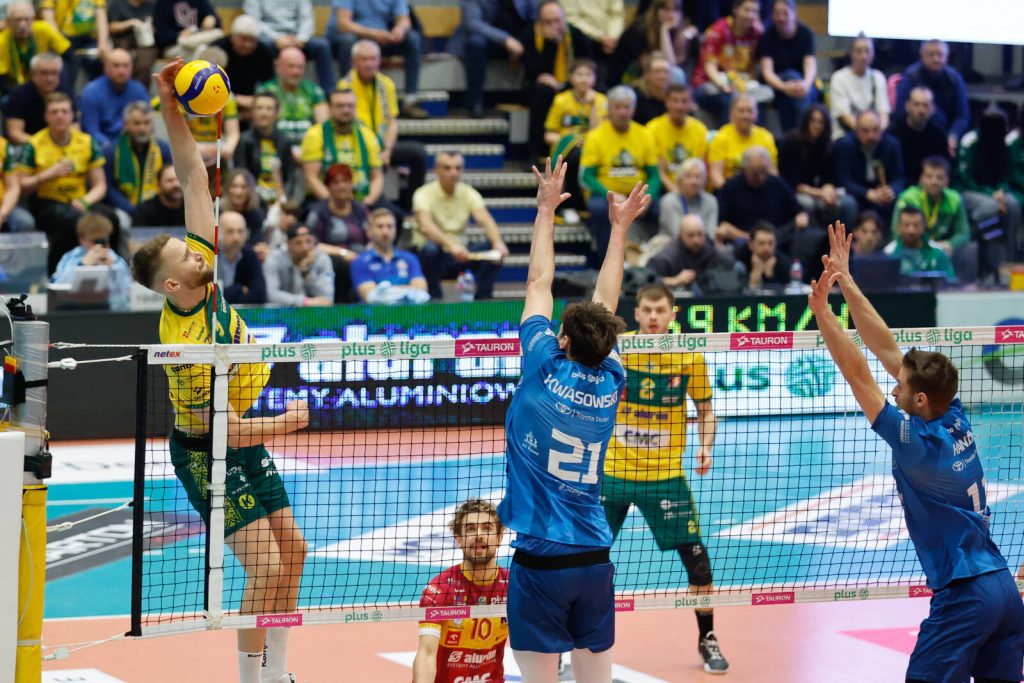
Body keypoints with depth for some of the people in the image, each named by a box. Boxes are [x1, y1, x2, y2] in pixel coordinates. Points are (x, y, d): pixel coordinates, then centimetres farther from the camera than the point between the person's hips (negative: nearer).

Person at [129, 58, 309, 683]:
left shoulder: (205, 267, -11)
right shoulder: (186, 344, -30)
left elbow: (195, 177, -8)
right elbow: (226, 427, -24)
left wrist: (173, 109, -20)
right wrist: (290, 421, -10)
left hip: (244, 440, 8)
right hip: (208, 453, -8)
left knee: (292, 551, 11)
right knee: (267, 568, -12)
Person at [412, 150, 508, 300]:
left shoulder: (469, 193, 1)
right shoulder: (424, 194, -13)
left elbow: (486, 221, -15)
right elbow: (426, 226, -32)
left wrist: (498, 242, -38)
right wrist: (451, 245, -50)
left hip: (460, 255, 4)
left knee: (497, 252, -20)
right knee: (430, 249, -39)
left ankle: (482, 299, -12)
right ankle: (434, 299, -22)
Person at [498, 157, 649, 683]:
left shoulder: (546, 370, -7)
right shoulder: (610, 382, 3)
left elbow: (538, 283, 3)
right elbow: (605, 303, 18)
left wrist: (547, 209, 14)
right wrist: (619, 227, 28)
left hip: (540, 560, -4)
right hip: (595, 560, 4)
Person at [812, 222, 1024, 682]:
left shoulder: (920, 445, -15)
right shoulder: (955, 420, 4)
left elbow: (858, 376, -15)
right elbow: (887, 350, 8)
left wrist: (822, 311, -15)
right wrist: (846, 283, 10)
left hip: (965, 596, -8)